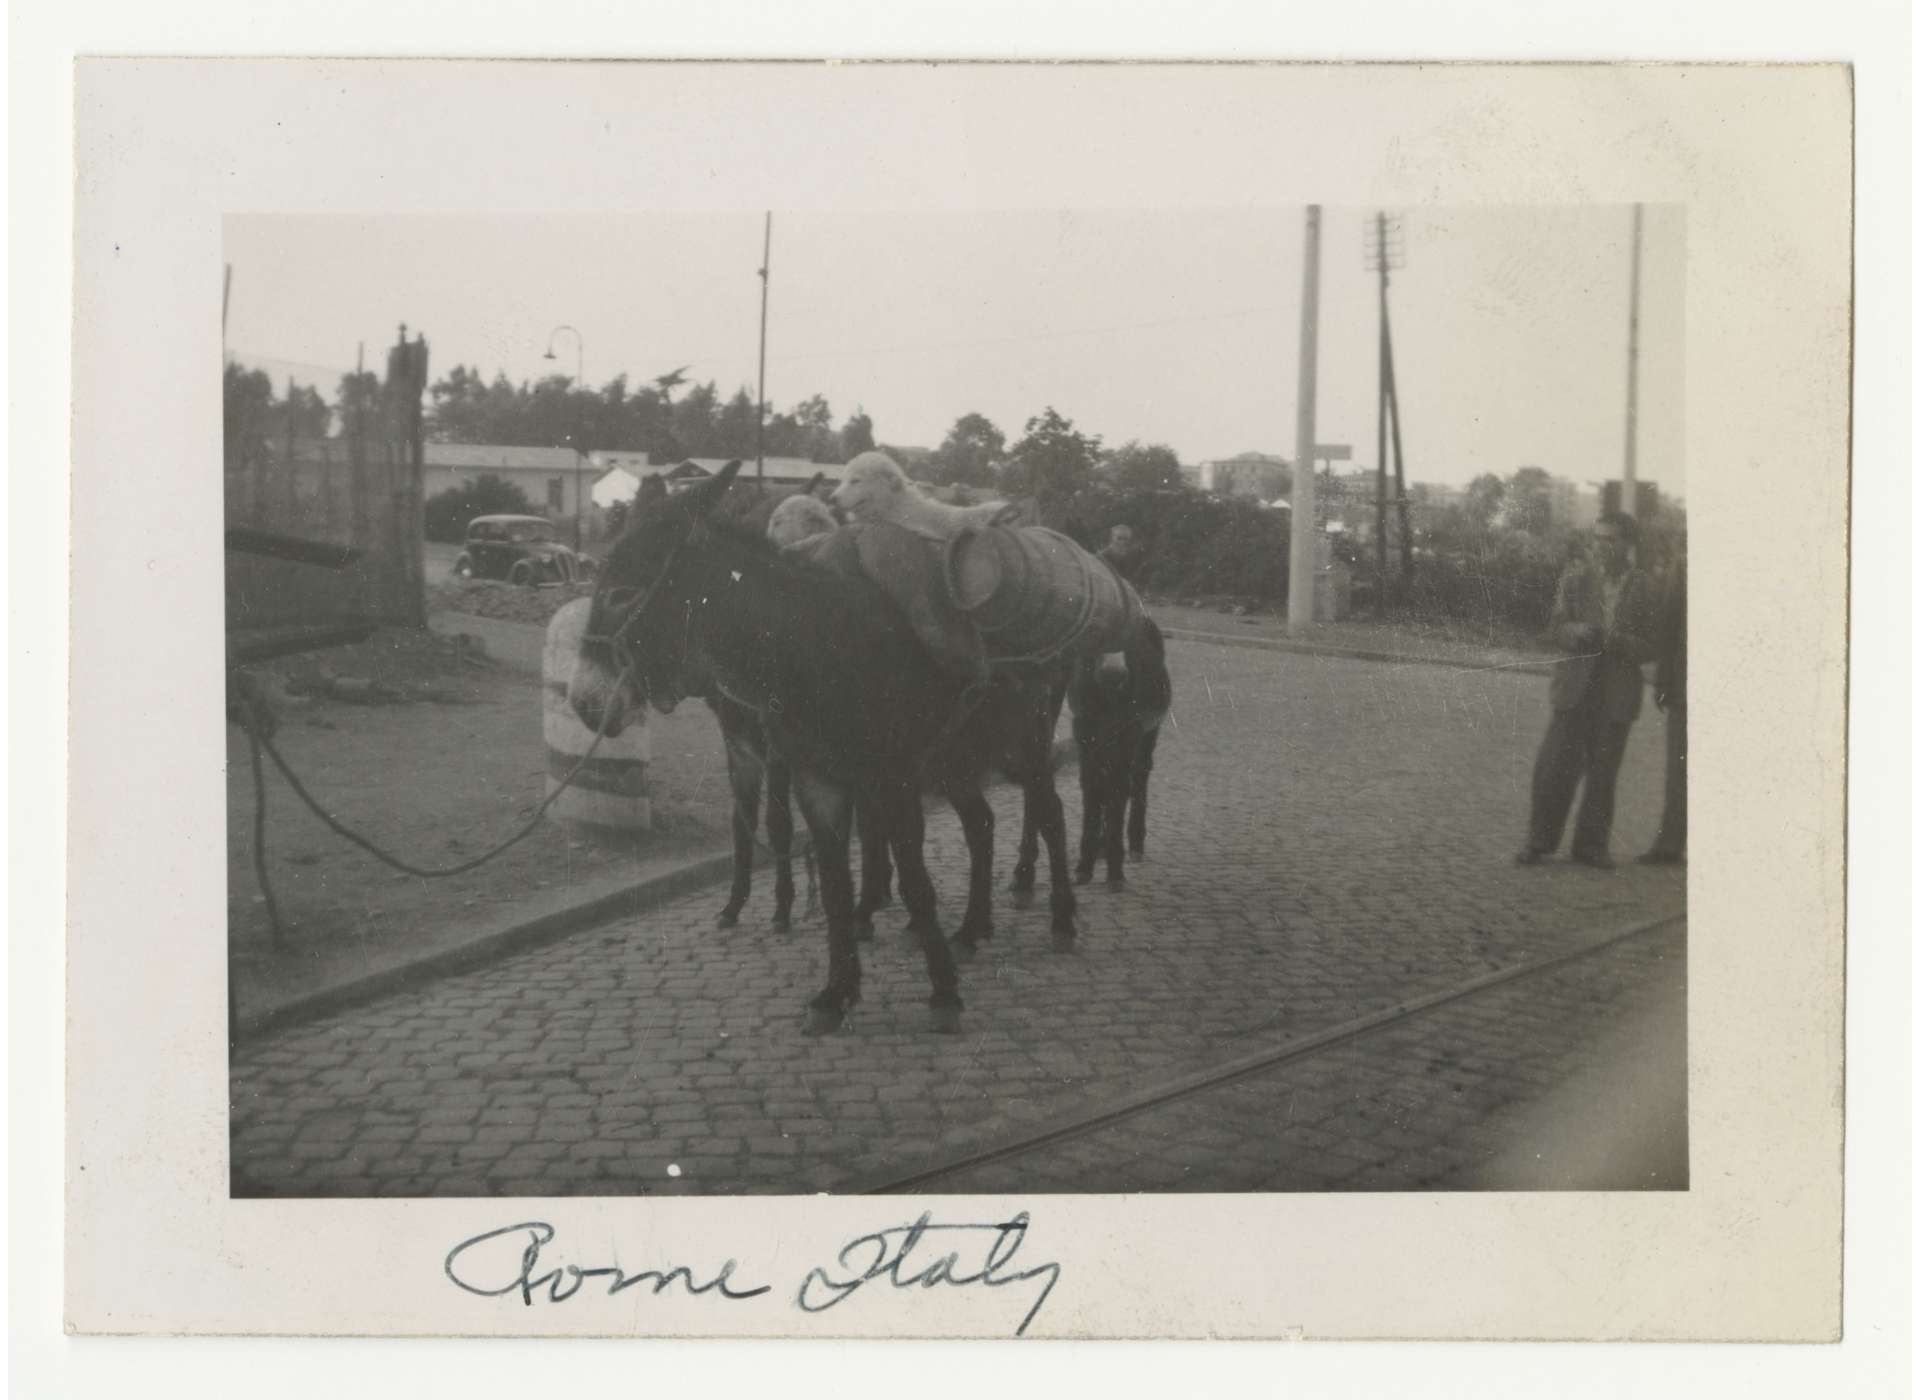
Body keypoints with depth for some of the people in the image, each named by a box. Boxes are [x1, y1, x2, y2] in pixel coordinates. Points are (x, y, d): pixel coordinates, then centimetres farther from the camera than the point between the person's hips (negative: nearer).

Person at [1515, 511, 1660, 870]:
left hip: (1617, 692, 0)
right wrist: (1576, 632, -20)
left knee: (1602, 774, 6)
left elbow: (1649, 648, 0)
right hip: (1576, 686, 0)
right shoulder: (1576, 575, 2)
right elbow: (1558, 626, 2)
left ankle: (1591, 845, 18)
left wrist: (1618, 640, -20)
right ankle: (1539, 841, 9)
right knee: (1555, 767, -3)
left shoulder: (1643, 589, 0)